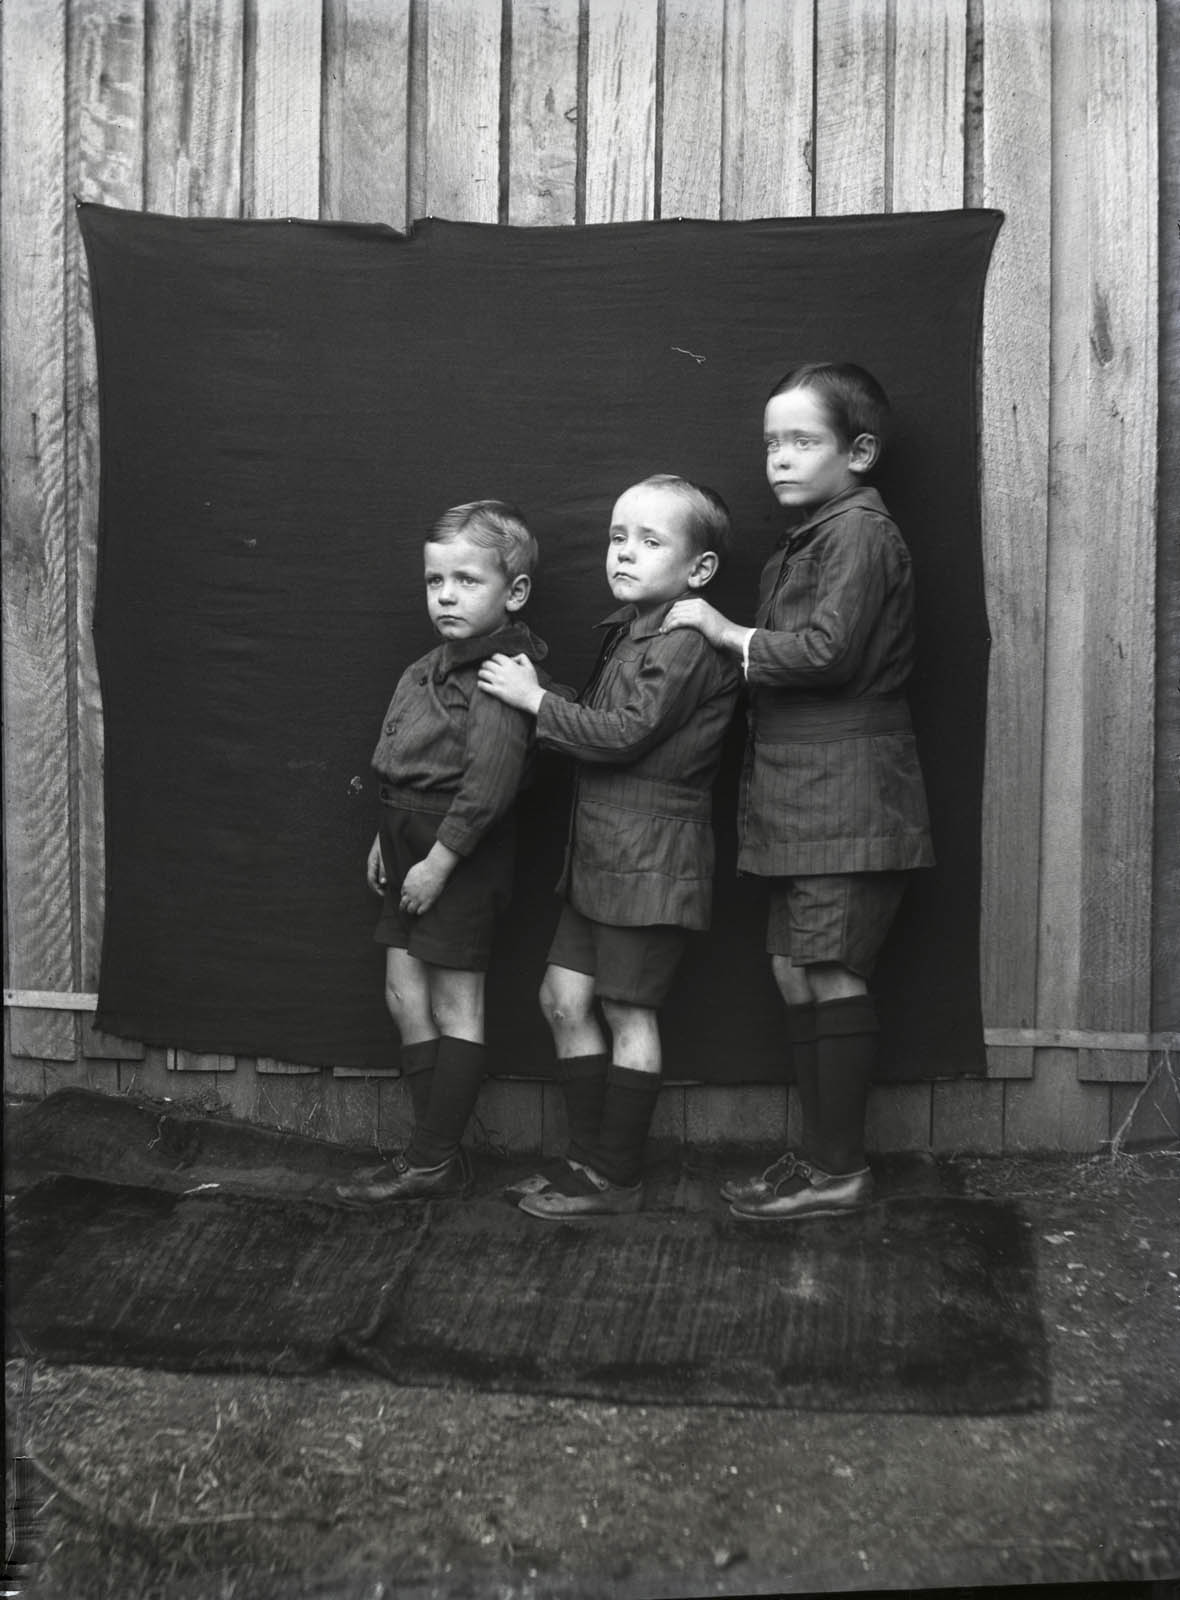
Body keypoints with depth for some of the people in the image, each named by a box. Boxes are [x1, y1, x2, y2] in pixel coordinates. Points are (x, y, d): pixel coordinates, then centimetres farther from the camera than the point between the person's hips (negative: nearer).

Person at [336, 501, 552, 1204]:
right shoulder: (433, 666, 12)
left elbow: (489, 781, -24)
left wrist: (441, 857, -22)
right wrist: (386, 838, 17)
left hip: (462, 847, -9)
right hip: (413, 836, 10)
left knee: (455, 1004, 1)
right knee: (405, 993, 12)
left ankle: (434, 1163, 12)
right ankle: (437, 1151, 22)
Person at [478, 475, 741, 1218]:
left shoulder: (686, 643, -15)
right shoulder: (630, 631, 15)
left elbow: (623, 734, -21)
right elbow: (602, 730, 12)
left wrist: (535, 699, -13)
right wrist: (536, 697, -2)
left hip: (652, 858, -9)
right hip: (602, 852, 9)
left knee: (627, 1012, 0)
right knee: (564, 997, 11)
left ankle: (617, 1178, 12)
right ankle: (589, 1157, 23)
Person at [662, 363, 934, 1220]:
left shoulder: (860, 534, -10)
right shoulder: (809, 540, 20)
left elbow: (827, 652, -21)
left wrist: (732, 635, -11)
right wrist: (738, 642, 5)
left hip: (847, 800, -10)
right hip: (802, 801, 10)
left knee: (831, 975, -4)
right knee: (797, 972, 11)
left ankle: (840, 1169, 6)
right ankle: (819, 1152, 21)